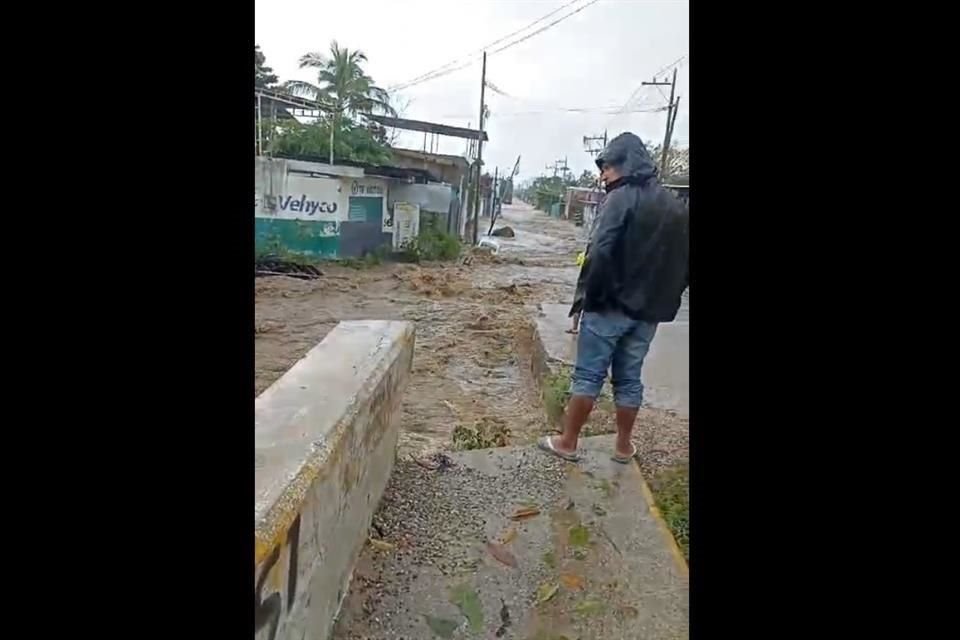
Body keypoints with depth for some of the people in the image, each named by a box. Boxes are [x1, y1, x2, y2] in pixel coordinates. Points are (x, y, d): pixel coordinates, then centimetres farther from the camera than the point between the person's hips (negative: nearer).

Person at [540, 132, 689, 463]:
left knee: (588, 375, 3)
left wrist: (592, 296, -13)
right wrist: (665, 297, 15)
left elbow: (601, 253, -22)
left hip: (612, 305, -6)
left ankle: (567, 442, 13)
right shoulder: (676, 207, 12)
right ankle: (624, 446, 26)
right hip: (649, 311, 7)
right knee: (629, 378, 16)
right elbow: (683, 263, 13)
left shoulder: (622, 198, -11)